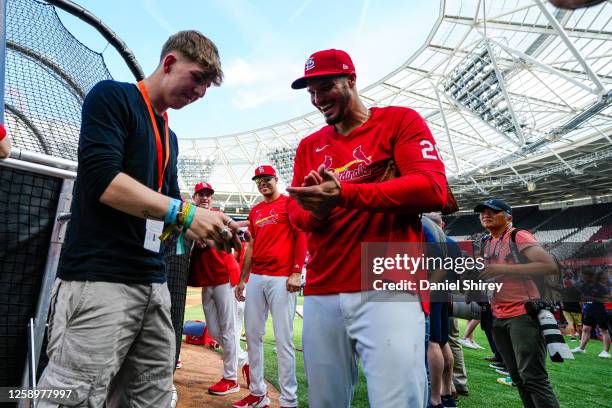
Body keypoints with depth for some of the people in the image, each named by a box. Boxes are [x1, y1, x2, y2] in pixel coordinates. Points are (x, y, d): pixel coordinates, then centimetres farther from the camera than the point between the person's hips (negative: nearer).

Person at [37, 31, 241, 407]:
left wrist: (210, 227, 4)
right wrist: (186, 212, -20)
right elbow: (102, 181, -17)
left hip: (154, 284, 8)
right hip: (99, 279, -7)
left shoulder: (169, 137, 20)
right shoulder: (113, 97, -2)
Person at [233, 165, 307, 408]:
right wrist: (242, 279, 16)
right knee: (252, 335, 9)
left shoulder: (289, 202, 1)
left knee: (283, 340, -4)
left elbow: (301, 237, -6)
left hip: (282, 278, -7)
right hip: (256, 278, 7)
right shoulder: (255, 211, 19)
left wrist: (296, 272, -15)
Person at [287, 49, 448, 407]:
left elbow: (433, 189, -11)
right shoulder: (309, 146, 18)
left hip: (390, 290, -4)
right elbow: (294, 210, 14)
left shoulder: (400, 121, 4)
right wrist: (314, 212, -11)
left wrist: (343, 193, -18)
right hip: (321, 294, 5)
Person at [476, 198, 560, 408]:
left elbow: (549, 265, -21)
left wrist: (504, 269, -24)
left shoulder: (519, 236, -8)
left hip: (523, 314, -7)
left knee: (533, 378, -8)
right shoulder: (485, 243, 14)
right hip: (497, 317, 8)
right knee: (517, 376, 13)